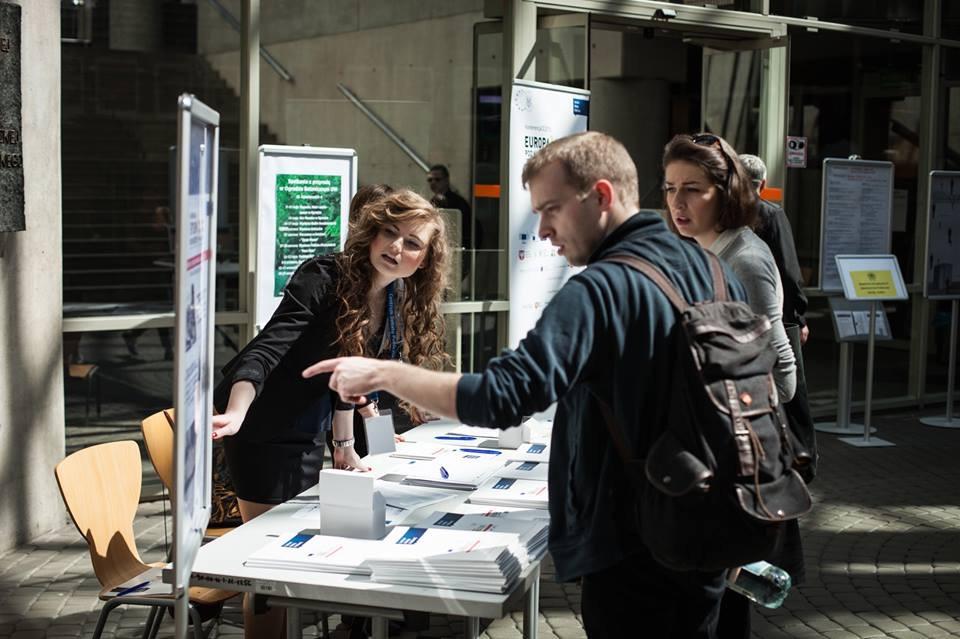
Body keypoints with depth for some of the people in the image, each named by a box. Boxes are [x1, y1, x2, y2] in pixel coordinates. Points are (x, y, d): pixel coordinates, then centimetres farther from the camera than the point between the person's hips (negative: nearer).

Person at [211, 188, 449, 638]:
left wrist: (345, 447, 15)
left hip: (307, 438, 8)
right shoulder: (323, 279, -22)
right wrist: (235, 414, -48)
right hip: (264, 432, -8)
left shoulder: (401, 302, 1)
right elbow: (265, 351, -33)